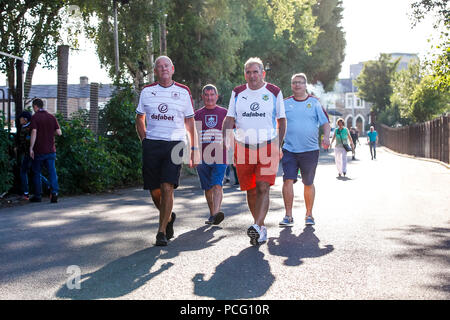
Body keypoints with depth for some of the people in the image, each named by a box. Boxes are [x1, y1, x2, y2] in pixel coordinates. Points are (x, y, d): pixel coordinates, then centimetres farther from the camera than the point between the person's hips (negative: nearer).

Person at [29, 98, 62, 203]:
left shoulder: (35, 117, -7)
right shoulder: (52, 117, 5)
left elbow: (34, 133, -16)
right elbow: (59, 132, 3)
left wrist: (31, 148, -13)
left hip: (39, 151, -3)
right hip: (51, 150, 3)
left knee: (36, 173, 10)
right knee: (52, 171, 2)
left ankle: (37, 196, 15)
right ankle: (54, 192, -15)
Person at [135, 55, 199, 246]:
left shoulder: (183, 92, 8)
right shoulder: (147, 91, 10)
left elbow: (190, 122, 12)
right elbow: (140, 119, 20)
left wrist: (194, 149, 7)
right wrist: (144, 141, 7)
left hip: (175, 144, -2)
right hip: (152, 145, 2)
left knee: (167, 188, -14)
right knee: (154, 190, 4)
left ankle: (162, 231, -7)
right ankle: (169, 217, 32)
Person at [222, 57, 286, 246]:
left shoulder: (274, 92, 5)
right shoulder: (237, 93, 11)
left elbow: (281, 121, 10)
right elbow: (229, 119, 8)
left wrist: (278, 146, 7)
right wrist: (227, 137, -11)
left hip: (268, 147, -3)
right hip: (243, 147, 3)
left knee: (263, 188, -16)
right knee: (251, 191, 6)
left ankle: (257, 226, -23)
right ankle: (261, 228, 19)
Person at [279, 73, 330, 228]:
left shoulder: (314, 102, 6)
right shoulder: (285, 103, 9)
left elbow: (325, 122, 6)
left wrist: (326, 136, -12)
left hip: (310, 150, 0)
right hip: (289, 150, 0)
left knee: (308, 184, 9)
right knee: (288, 180, -13)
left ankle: (309, 215, 24)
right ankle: (288, 216, -6)